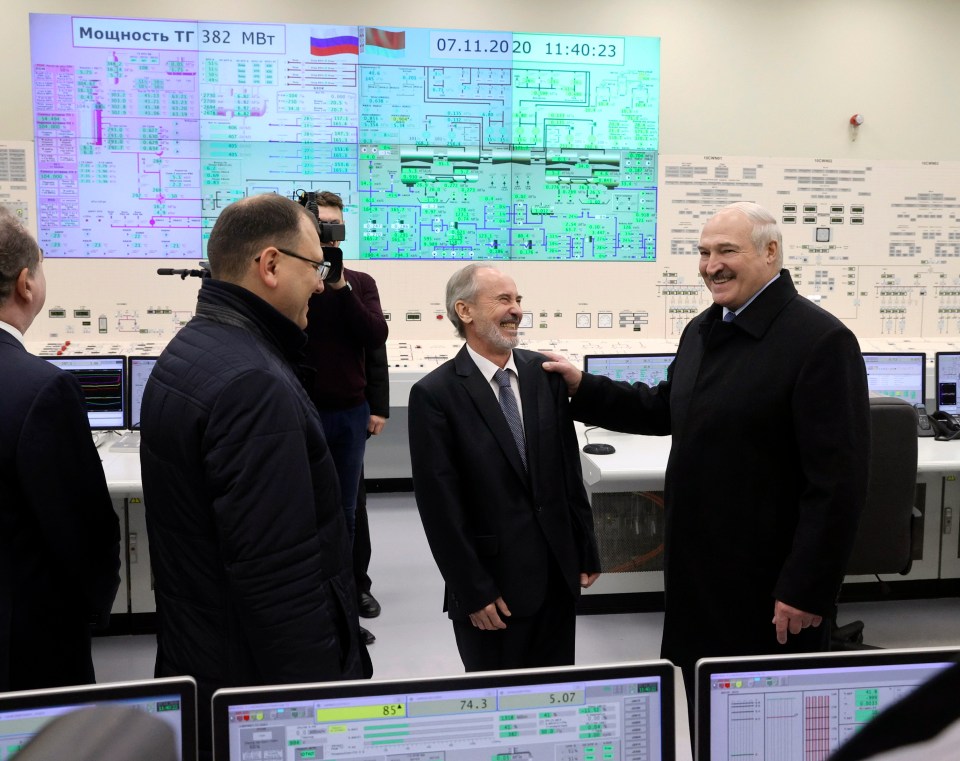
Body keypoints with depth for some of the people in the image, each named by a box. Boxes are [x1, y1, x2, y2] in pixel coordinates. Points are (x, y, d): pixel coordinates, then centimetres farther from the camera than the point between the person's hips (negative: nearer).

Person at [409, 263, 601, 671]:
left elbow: (569, 466, 7)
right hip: (493, 581, -4)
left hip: (559, 572, 4)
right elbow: (440, 506, -12)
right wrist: (473, 592, -10)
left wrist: (587, 551, 9)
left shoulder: (544, 373, 2)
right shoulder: (434, 394, -12)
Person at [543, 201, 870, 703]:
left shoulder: (821, 341, -18)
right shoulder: (701, 330, 8)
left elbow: (839, 480, -19)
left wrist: (807, 591, -18)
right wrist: (583, 388, 10)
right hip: (697, 570, 7)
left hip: (768, 588, -7)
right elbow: (664, 411, 19)